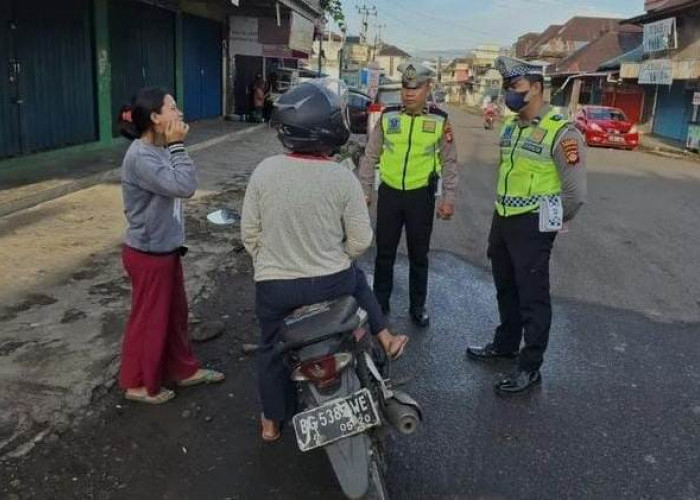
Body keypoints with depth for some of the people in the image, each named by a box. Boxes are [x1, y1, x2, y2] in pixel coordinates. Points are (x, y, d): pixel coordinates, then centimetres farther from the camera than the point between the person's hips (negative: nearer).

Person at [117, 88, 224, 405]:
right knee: (149, 319, 7)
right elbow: (184, 186, -31)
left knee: (175, 313, 21)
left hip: (166, 249, 9)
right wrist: (177, 146, -23)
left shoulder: (159, 150, 5)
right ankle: (137, 384, 27)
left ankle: (183, 370, 39)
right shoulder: (140, 156, -24)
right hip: (148, 255, -9)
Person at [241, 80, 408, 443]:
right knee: (357, 280, 33)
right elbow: (361, 241, -7)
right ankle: (384, 338, 32)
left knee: (272, 348, 23)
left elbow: (249, 232, -1)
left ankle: (271, 422, 38)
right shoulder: (343, 178, -14)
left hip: (273, 285, 2)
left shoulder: (264, 171, -9)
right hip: (330, 283, -1)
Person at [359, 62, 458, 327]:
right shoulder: (388, 117, -1)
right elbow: (370, 156, 5)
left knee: (418, 255, 11)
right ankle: (380, 302, 26)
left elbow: (449, 162, 2)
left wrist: (448, 198, -2)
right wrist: (364, 191, 3)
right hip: (389, 193, 1)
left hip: (421, 196, -1)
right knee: (384, 252, 11)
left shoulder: (440, 120, -3)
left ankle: (418, 306, 25)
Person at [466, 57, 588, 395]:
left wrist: (552, 221, -2)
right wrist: (506, 211, 17)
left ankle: (530, 367, 14)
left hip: (532, 225, -8)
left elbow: (576, 192, -14)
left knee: (532, 296, 1)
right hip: (502, 218, 8)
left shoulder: (560, 132, -16)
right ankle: (506, 344, 39)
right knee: (506, 288, 20)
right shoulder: (511, 126, 9)